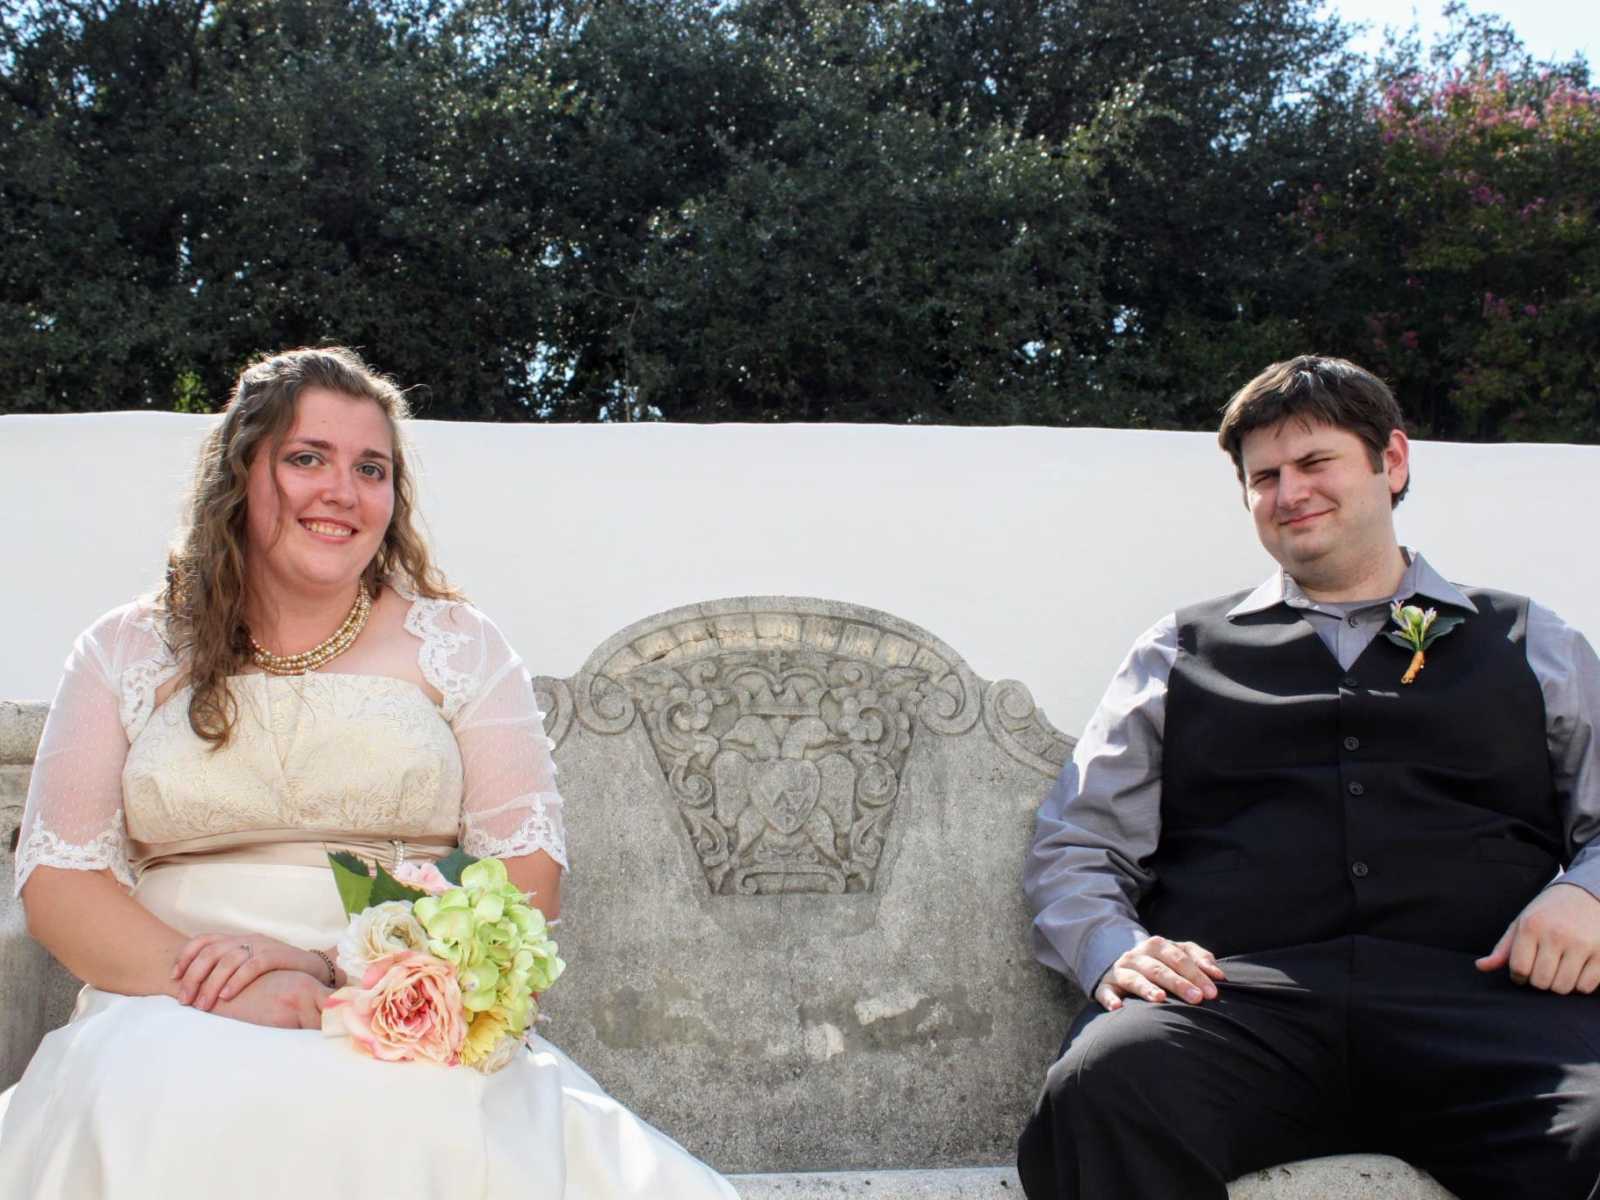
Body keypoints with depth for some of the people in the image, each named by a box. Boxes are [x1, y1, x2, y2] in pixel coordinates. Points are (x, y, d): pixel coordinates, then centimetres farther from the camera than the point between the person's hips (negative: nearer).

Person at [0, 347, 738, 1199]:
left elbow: (527, 872, 2)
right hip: (180, 1033, 1)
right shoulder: (127, 656, 13)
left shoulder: (458, 647, 11)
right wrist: (202, 978, -14)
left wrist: (332, 965, -13)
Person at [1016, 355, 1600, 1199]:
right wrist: (1113, 951, -4)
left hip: (1481, 992, 0)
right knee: (1100, 1090, -36)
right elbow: (1073, 846, 18)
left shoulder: (1531, 646, 26)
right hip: (1237, 994, 0)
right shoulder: (1180, 652, 25)